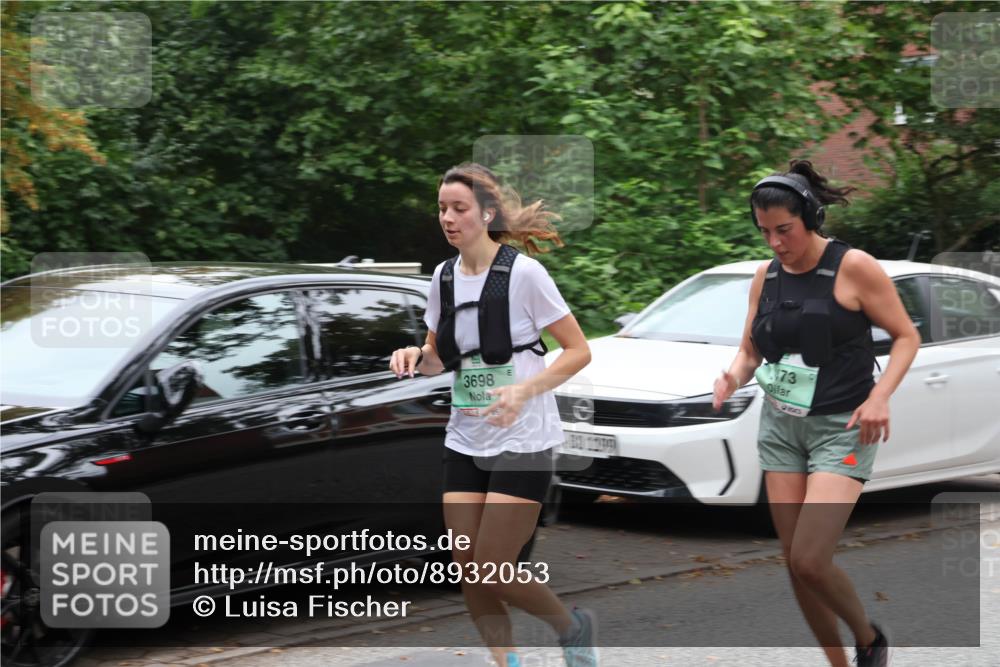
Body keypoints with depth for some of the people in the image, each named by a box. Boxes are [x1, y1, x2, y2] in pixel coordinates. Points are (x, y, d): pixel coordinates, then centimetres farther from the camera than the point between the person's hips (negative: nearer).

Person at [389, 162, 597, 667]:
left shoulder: (523, 272, -12)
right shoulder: (444, 276, 5)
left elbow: (578, 350, -9)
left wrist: (524, 390, -24)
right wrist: (416, 357, -6)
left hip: (522, 442, -6)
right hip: (466, 441, 6)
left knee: (493, 571, -7)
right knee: (469, 571, 2)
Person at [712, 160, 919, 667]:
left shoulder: (853, 267, -10)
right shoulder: (765, 277, 6)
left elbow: (906, 337, -4)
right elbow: (750, 351, 15)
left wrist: (880, 395, -19)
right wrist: (734, 376, -8)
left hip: (841, 428, -6)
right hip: (780, 425, 6)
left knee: (809, 561, -16)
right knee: (796, 564, 3)